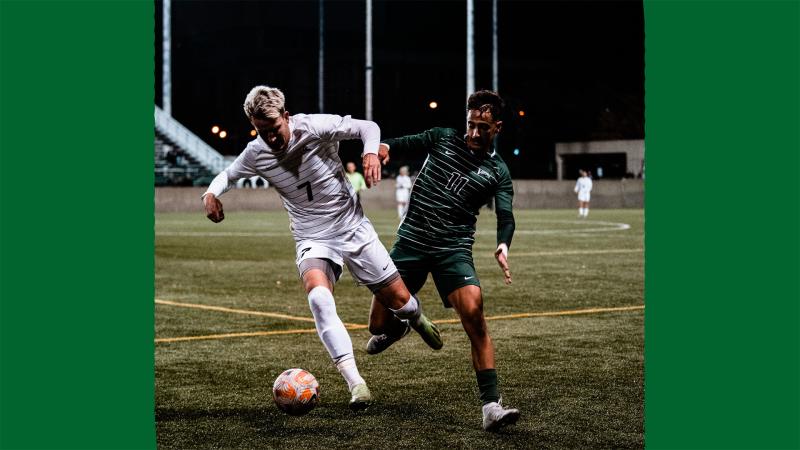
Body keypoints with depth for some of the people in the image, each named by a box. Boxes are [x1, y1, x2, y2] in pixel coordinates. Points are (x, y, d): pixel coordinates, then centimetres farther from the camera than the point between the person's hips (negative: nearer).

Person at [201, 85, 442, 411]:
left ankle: (415, 318, 44)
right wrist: (211, 193, -8)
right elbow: (228, 175, 14)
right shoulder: (256, 154, -6)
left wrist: (371, 153, -29)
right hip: (312, 241, 1)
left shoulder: (316, 127, -16)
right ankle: (355, 382, -32)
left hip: (354, 229, -1)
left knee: (398, 299, 3)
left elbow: (368, 127, -8)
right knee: (318, 297, -31)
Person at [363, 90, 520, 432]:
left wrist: (502, 245, -30)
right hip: (410, 241, 2)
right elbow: (409, 142, 3)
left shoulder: (498, 172, 3)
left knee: (473, 312, -25)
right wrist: (383, 147, -22)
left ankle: (491, 406, -21)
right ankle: (398, 323, 42)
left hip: (454, 250, -1)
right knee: (378, 327, 1)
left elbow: (505, 217, -7)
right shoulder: (444, 138, 8)